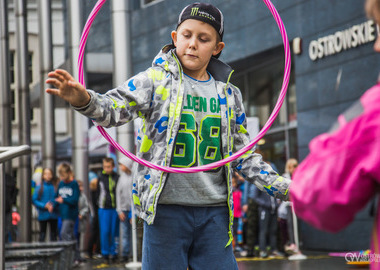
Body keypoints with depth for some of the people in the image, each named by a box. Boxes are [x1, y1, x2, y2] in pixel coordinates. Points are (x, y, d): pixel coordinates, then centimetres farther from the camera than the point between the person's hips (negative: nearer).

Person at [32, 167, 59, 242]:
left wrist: (53, 206, -18)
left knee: (53, 233, 8)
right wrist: (44, 206, -14)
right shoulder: (39, 187, -3)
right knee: (42, 233, 6)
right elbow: (34, 200, -4)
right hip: (43, 215, -1)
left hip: (53, 215, 1)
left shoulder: (55, 187, -1)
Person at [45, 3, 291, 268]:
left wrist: (284, 187, 10)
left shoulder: (229, 94, 12)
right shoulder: (156, 80, 1)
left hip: (215, 211, 3)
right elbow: (114, 109, -14)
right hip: (166, 208, -3)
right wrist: (84, 100, -36)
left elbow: (243, 156, 17)